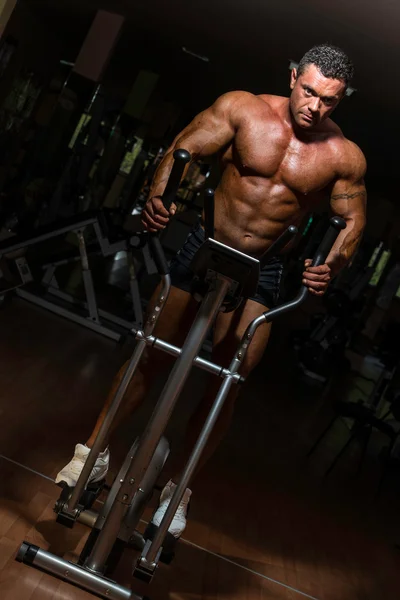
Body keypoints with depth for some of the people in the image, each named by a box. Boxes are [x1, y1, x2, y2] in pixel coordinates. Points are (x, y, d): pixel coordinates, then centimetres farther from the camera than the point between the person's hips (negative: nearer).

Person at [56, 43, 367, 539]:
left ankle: (178, 487, 21)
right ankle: (94, 451, 23)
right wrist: (158, 196, -26)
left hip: (260, 274, 1)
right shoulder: (242, 108, -8)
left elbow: (353, 219, 2)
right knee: (150, 356, 4)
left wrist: (331, 265, -18)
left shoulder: (344, 157, -7)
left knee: (225, 386, 0)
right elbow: (184, 149, -7)